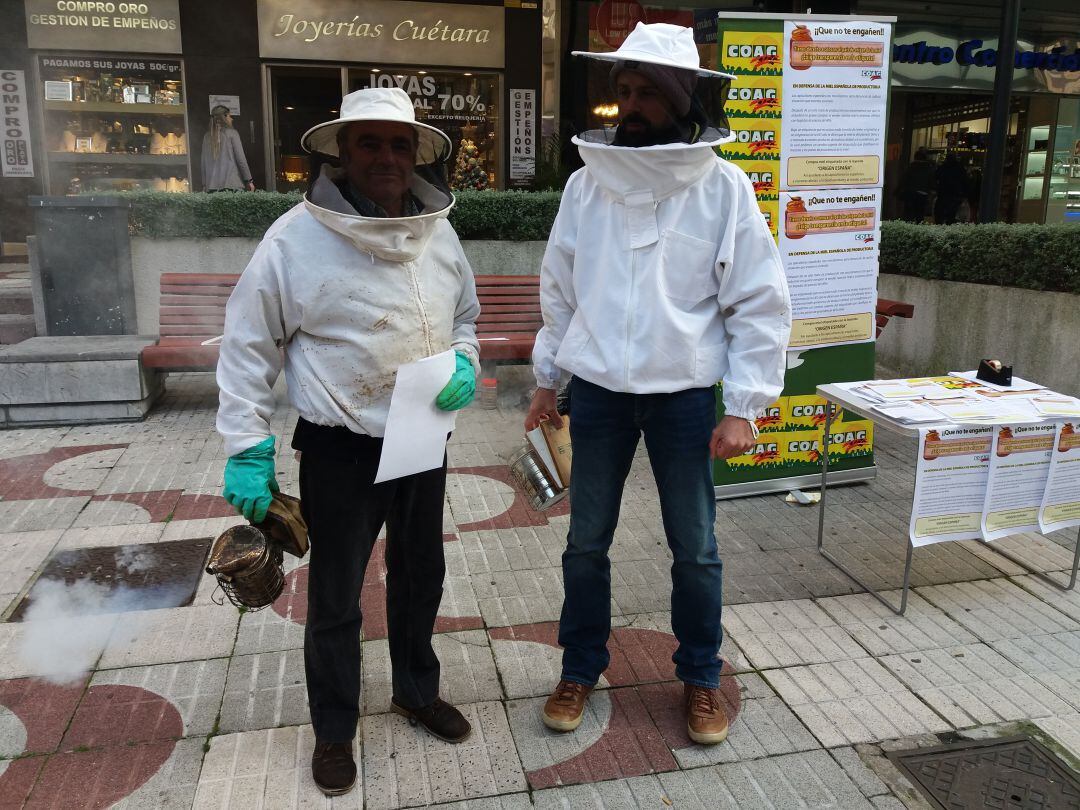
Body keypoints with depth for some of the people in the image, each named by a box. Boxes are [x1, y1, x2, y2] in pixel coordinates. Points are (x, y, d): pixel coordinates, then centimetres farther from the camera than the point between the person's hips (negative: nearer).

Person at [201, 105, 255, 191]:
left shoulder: (207, 137, 12)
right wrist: (249, 181, 2)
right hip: (232, 184, -4)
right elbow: (241, 159, -3)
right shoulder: (231, 133, 0)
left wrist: (205, 184, 18)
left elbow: (204, 163, 13)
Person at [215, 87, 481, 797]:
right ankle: (334, 730, 36)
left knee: (421, 576, 21)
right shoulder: (298, 237, -15)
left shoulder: (438, 232, 0)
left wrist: (465, 364, -6)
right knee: (336, 598, 11)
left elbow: (466, 314, 15)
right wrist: (248, 450, -9)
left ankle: (418, 692, 47)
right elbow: (249, 346, -8)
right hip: (340, 451, -4)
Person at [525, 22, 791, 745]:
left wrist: (744, 407, -9)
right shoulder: (588, 182, 2)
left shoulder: (723, 187, -5)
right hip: (598, 392, 2)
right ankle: (582, 669, 33)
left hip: (684, 395, -2)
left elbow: (760, 304, -4)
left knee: (696, 549, 9)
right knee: (586, 541, 12)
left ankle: (700, 678, 32)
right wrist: (548, 379, 12)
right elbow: (559, 290, 11)